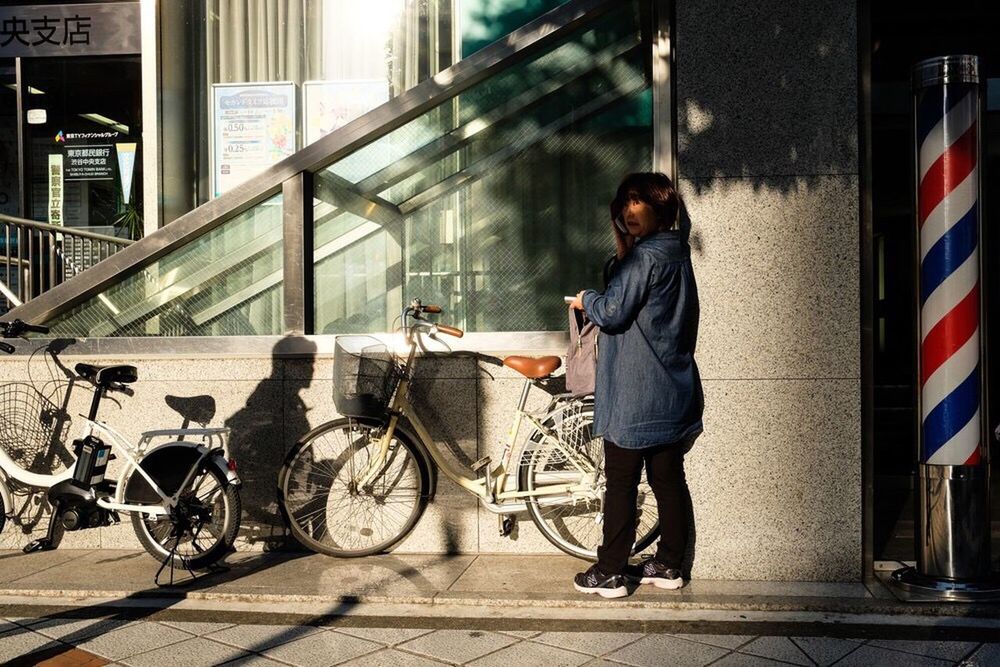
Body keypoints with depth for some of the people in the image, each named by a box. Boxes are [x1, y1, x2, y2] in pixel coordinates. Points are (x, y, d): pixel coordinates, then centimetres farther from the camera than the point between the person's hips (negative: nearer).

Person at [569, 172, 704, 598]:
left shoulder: (644, 257, -15)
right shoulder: (678, 255, 13)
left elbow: (613, 313, -18)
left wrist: (586, 300, 1)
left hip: (634, 395, -9)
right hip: (674, 393, 9)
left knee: (621, 484, -1)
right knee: (669, 480, 12)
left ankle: (610, 573, 7)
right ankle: (669, 565, 22)